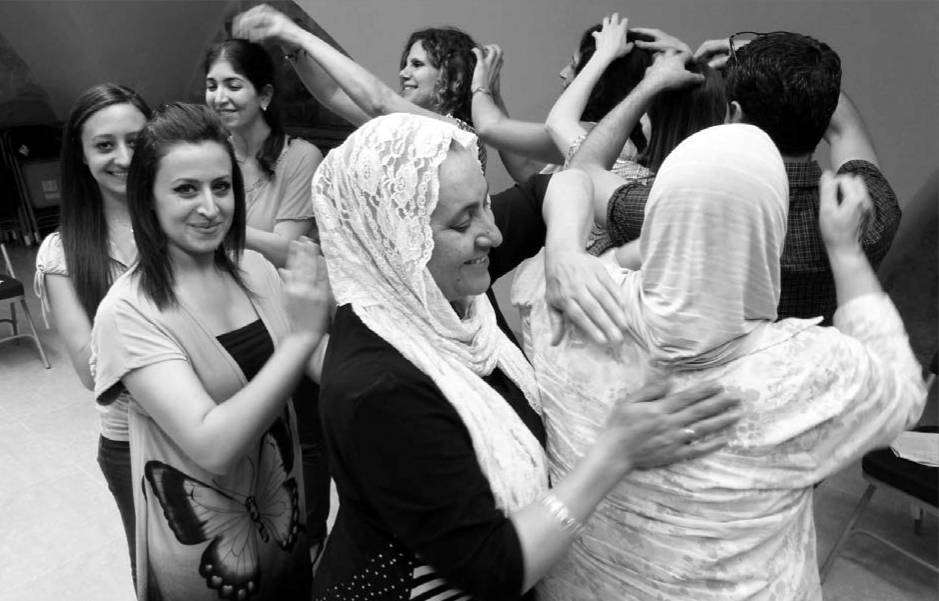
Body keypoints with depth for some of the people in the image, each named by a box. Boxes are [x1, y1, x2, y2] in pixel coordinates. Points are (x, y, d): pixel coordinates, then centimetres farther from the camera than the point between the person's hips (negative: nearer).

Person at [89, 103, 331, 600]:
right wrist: (302, 335, -33)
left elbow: (324, 365, -3)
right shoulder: (128, 313, -19)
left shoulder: (254, 268, -5)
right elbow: (212, 445, -29)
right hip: (203, 551, -4)